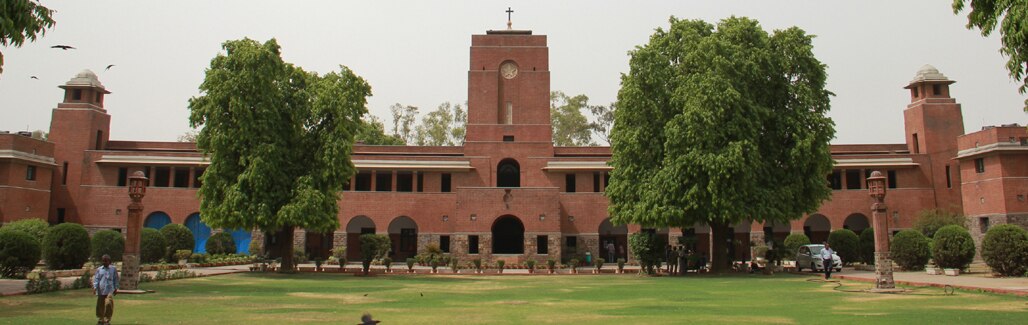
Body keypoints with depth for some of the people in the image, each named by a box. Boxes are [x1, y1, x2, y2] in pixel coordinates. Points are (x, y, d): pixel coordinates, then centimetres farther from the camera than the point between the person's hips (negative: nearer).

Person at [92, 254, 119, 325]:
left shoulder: (113, 269, 8)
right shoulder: (99, 269, 10)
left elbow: (115, 279, 11)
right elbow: (96, 279, 7)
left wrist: (115, 288, 7)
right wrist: (95, 287, -6)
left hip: (110, 290, -2)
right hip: (101, 290, 2)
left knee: (109, 303, -18)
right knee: (100, 305, 7)